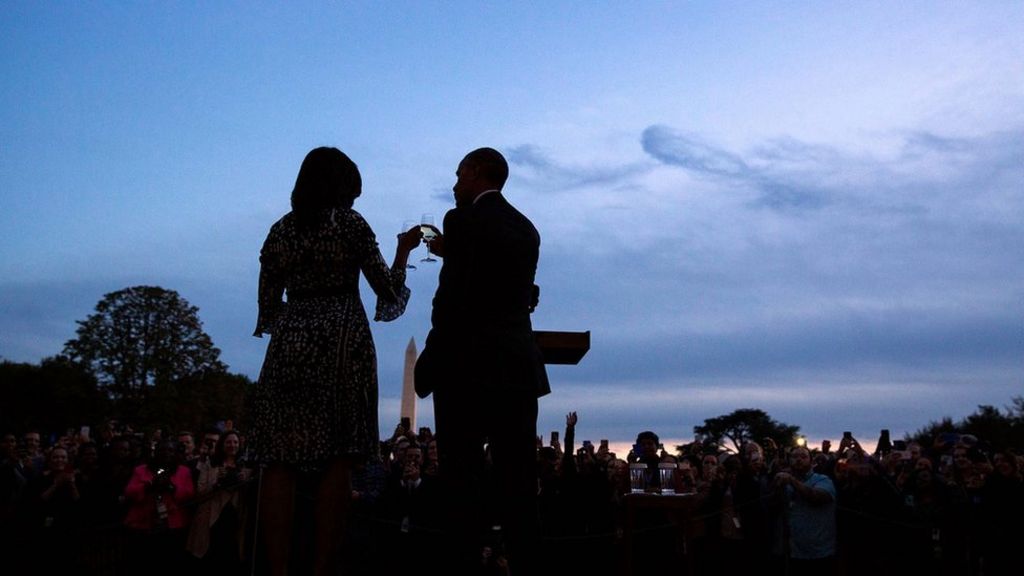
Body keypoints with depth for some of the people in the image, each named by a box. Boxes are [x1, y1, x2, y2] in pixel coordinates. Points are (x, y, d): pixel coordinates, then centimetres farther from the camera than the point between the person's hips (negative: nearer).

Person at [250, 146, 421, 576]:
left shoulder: (281, 230, 10)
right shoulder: (351, 223, 1)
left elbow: (268, 304, 9)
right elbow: (389, 292, 1)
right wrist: (403, 250, 16)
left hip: (289, 345, 3)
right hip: (343, 343, -3)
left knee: (281, 461, 3)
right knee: (337, 462, -1)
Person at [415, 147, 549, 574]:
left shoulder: (463, 219, -5)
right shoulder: (526, 228, 17)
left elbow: (452, 300, -13)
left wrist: (428, 363, -8)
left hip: (469, 364, -7)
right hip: (519, 366, 7)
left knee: (462, 476, -2)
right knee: (517, 481, 7)